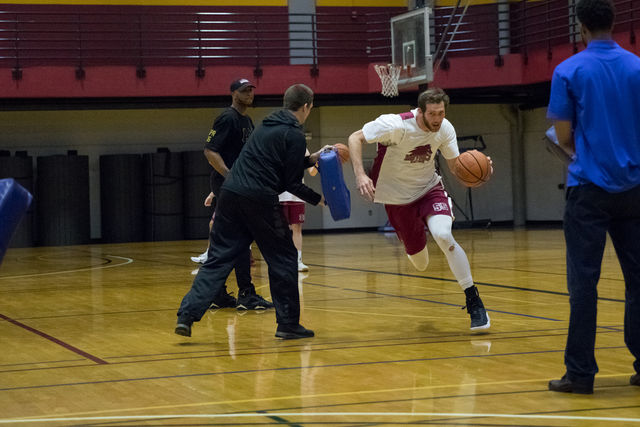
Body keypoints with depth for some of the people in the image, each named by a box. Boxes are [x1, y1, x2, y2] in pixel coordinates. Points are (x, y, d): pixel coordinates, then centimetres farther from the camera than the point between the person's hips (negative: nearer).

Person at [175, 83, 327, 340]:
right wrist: (318, 199, 9)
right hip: (260, 201, -7)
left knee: (218, 258, 7)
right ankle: (288, 323, 11)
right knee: (282, 259, 7)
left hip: (230, 194, 7)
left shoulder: (267, 126, 21)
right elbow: (292, 184, -4)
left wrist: (310, 160, 30)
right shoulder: (294, 134, -3)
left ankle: (187, 314, -5)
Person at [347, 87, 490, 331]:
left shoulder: (445, 129, -14)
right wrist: (360, 175, -34)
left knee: (443, 236, -29)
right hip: (398, 197, -1)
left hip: (429, 188, 1)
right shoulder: (397, 125, -27)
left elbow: (455, 165, -5)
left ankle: (473, 301, -20)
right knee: (420, 263, 7)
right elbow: (355, 138, -20)